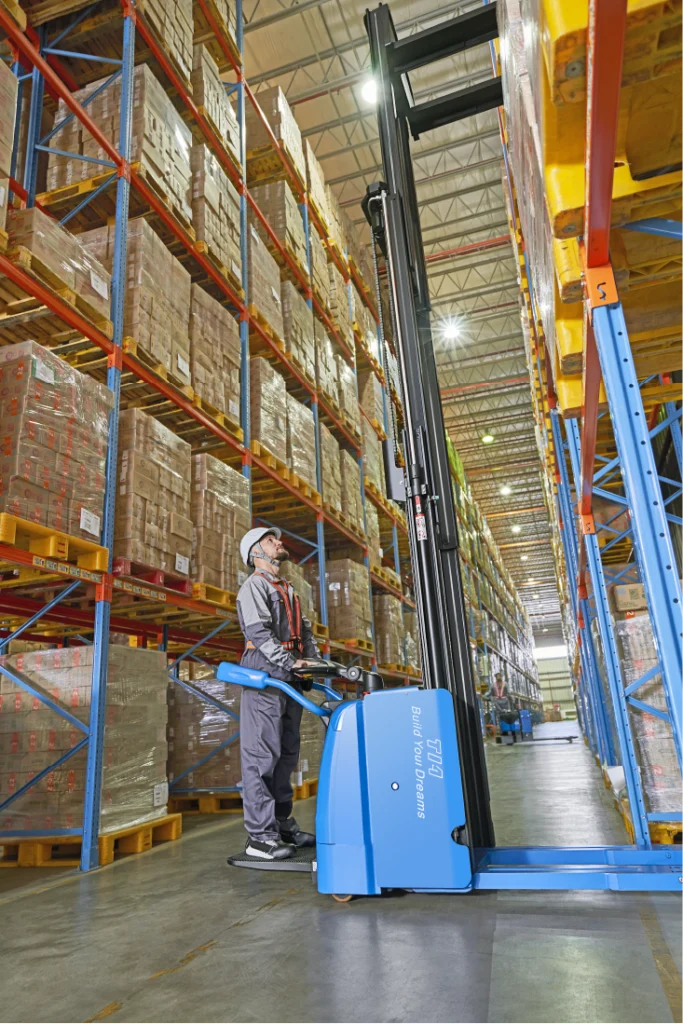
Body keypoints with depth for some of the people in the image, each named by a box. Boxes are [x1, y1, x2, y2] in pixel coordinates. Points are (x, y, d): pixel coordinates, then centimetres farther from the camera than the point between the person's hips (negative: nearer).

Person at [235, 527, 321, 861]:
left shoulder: (288, 590, 25)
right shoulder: (254, 585, -2)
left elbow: (305, 632, 20)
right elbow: (258, 631, -15)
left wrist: (317, 663, 4)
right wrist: (289, 662, -23)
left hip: (290, 680, 9)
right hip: (265, 674, -8)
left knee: (286, 754, 12)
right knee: (262, 754, -7)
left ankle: (283, 824, 22)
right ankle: (260, 836, -2)